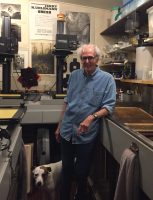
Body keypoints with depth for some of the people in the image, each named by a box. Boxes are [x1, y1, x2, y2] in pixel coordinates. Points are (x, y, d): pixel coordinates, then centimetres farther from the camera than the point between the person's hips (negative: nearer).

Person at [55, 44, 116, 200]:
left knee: (81, 172, 13)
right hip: (67, 131, 4)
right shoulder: (74, 75, 5)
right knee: (66, 168, 18)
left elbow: (109, 107, -10)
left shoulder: (107, 79, -7)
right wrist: (59, 126, 14)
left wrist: (91, 117, -27)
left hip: (86, 135, -3)